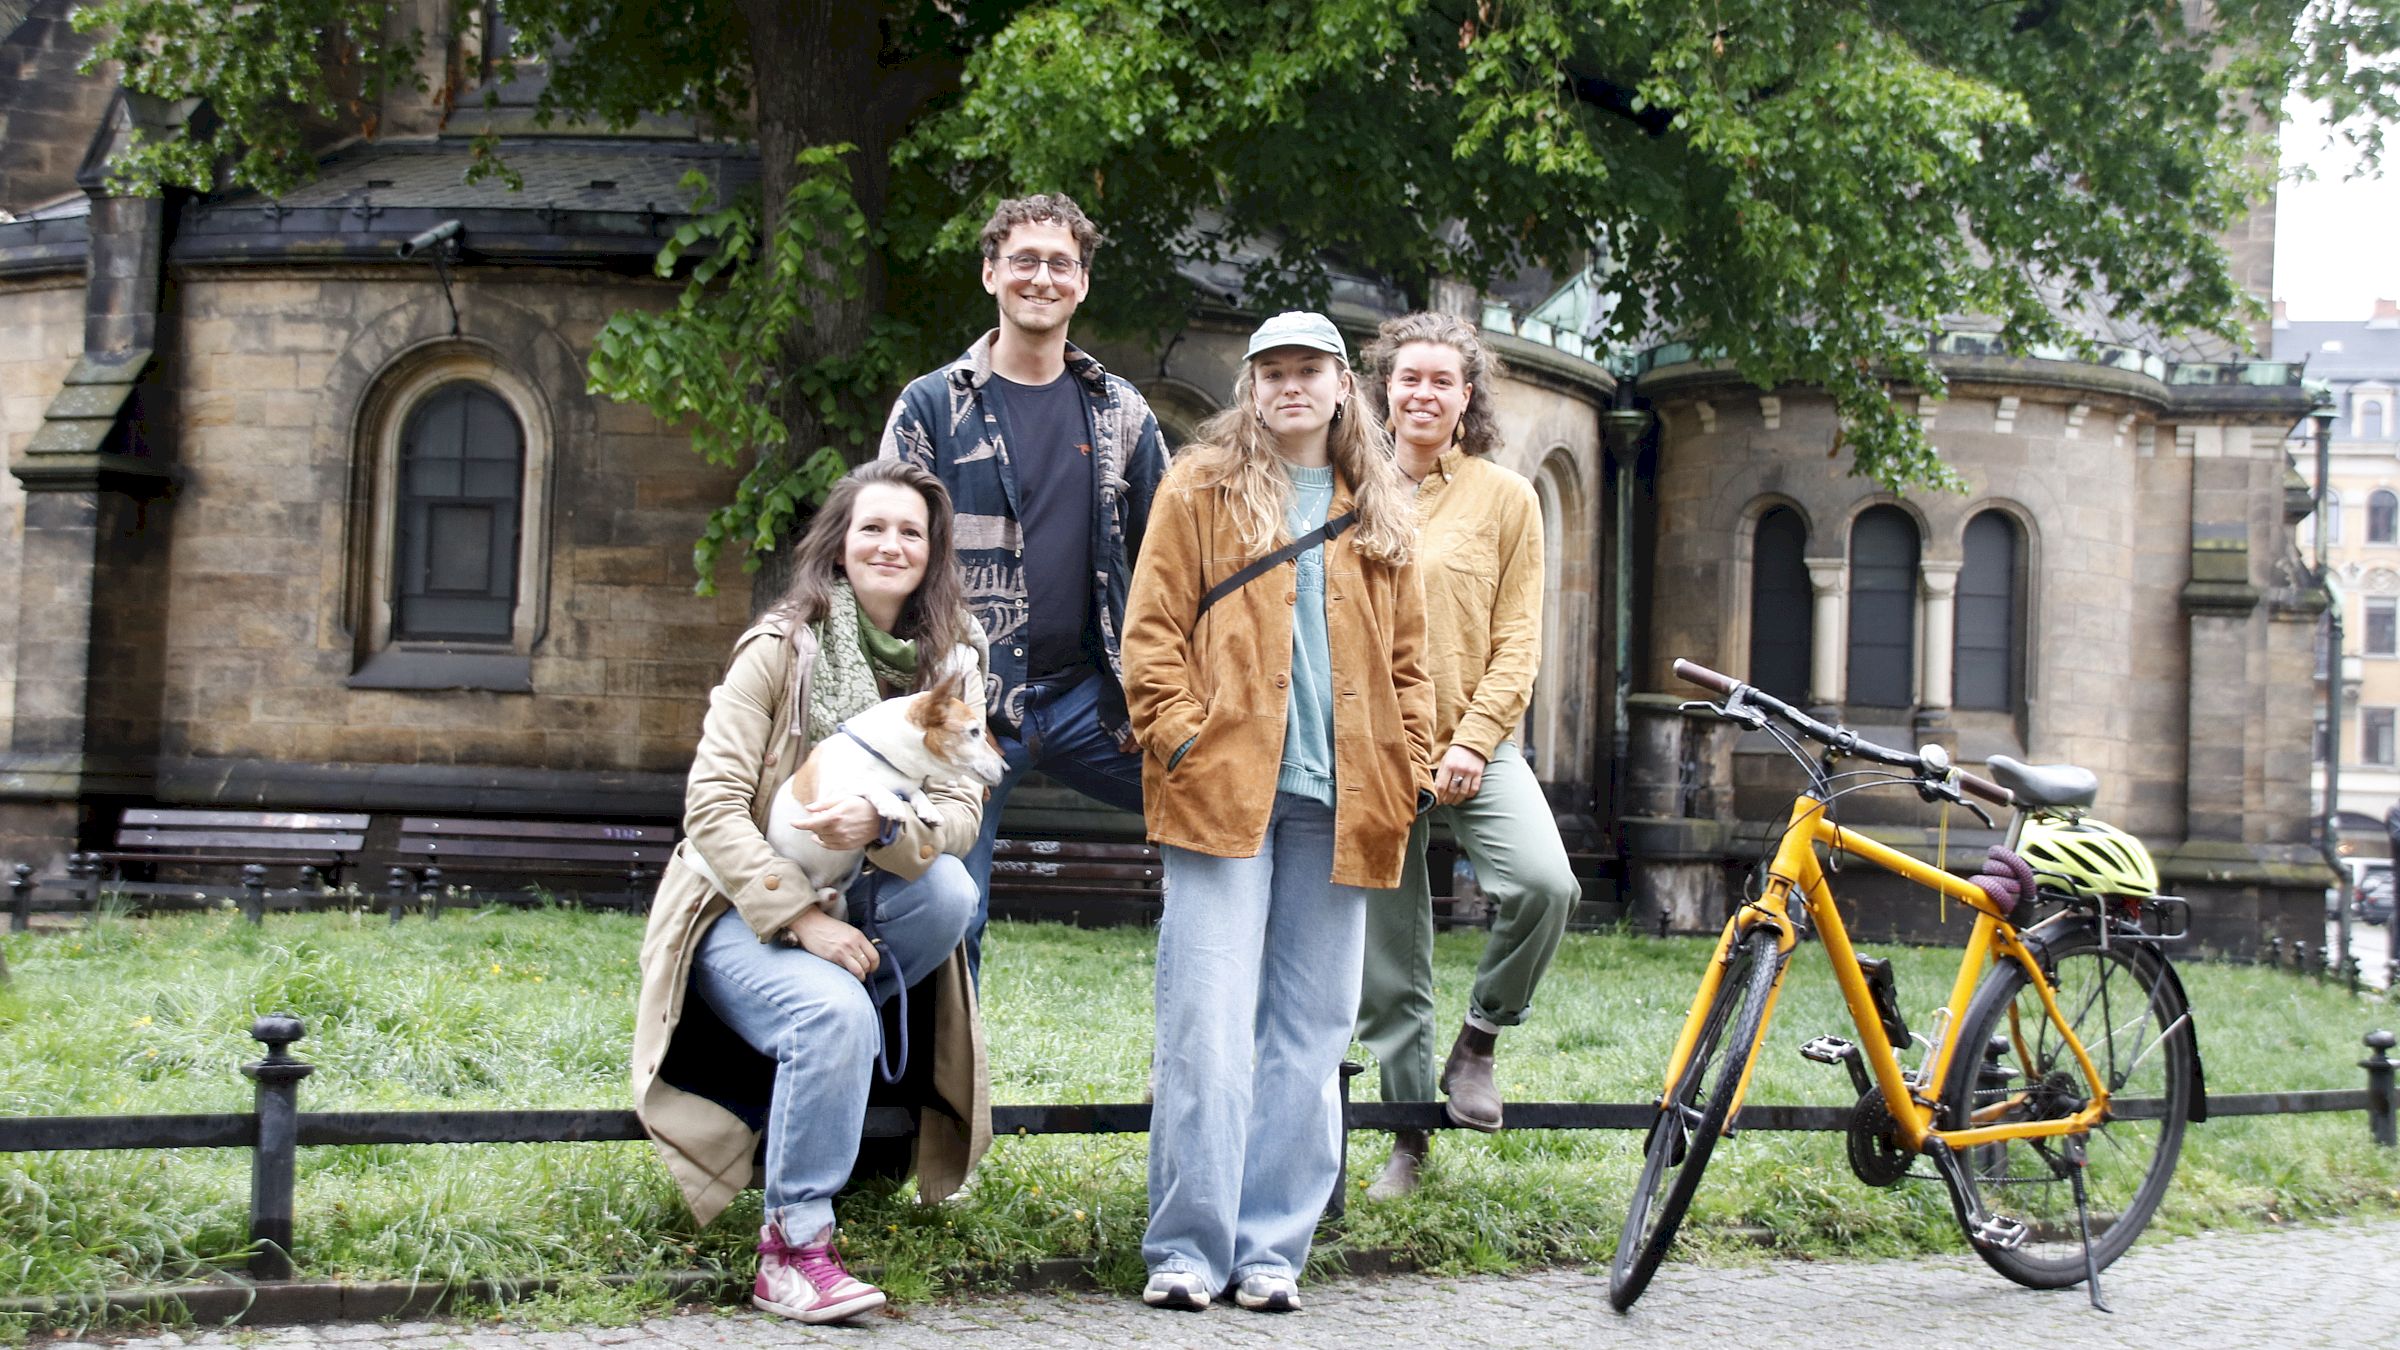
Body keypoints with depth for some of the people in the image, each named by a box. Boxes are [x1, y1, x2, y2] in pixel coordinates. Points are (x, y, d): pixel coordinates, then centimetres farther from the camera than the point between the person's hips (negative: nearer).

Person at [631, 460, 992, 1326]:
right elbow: (712, 806, -15)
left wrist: (883, 825, -30)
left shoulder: (950, 663, 1)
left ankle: (811, 1030, -8)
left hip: (859, 912, 4)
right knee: (834, 1013, -33)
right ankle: (791, 1250, -20)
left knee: (949, 890, -28)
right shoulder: (781, 648, -10)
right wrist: (801, 918, -25)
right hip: (746, 914, -4)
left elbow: (963, 812, -8)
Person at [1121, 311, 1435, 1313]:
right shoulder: (1203, 486, 8)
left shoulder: (1381, 513, 18)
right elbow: (1152, 628, 2)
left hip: (1339, 804, 4)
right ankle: (1188, 1248, -1)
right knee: (1208, 1027, -7)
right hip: (1225, 787, -4)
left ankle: (1271, 1247, 10)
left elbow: (1405, 657, 20)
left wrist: (1408, 767, 8)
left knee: (1308, 1035, 4)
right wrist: (1181, 738, -9)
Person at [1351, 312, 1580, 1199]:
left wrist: (1472, 740, -11)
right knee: (1388, 966, 4)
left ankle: (1480, 1039, -1)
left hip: (1474, 744, -1)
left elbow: (1519, 641, 1)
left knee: (1544, 883, -26)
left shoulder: (1505, 497, 5)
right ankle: (1410, 1135, 20)